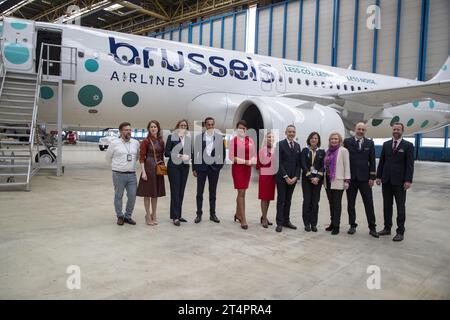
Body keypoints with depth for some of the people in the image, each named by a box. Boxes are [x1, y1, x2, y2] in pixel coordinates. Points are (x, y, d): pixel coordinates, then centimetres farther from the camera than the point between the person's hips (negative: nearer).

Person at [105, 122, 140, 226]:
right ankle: (120, 217, 20)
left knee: (132, 196, 1)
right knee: (118, 196, 6)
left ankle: (128, 216, 18)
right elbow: (108, 157, 7)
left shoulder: (136, 143, 6)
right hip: (119, 174, -3)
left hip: (132, 174, 3)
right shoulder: (114, 143, -3)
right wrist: (116, 166, 12)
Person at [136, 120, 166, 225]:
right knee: (147, 193, 2)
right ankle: (148, 215, 12)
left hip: (158, 169, 5)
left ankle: (154, 215, 22)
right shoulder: (145, 141, -6)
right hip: (148, 167, -5)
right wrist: (143, 172, -15)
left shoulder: (161, 141, 8)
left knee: (156, 193, 12)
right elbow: (142, 158, -9)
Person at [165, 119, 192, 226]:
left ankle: (179, 215, 16)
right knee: (175, 190, -4)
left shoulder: (188, 138, 11)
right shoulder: (171, 137, -1)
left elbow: (191, 152, 15)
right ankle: (175, 216, -1)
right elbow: (167, 152, -6)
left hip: (185, 166, 4)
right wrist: (179, 155, -15)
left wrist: (188, 156, -7)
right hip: (174, 166, -4)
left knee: (181, 191, 8)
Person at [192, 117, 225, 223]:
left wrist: (220, 165, 0)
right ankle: (199, 214, 13)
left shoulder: (219, 137, 2)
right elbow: (195, 153, 1)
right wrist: (194, 168, -1)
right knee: (199, 192, 4)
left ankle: (212, 214, 18)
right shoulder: (199, 137, 1)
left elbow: (223, 152, 7)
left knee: (213, 192, 9)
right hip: (201, 167, -1)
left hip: (214, 167, 1)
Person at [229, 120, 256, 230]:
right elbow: (231, 156, -9)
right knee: (241, 193, -7)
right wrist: (244, 161, -16)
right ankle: (243, 220, -3)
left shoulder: (250, 140, 7)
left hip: (247, 168, 4)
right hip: (237, 167, -4)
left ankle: (238, 214, 31)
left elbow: (254, 154, 10)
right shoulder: (234, 140, -5)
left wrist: (252, 160, -11)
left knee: (241, 192, 14)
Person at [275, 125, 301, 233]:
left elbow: (299, 163, 9)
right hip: (282, 178, -5)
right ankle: (279, 223, 6)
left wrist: (296, 177, -3)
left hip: (293, 178, 5)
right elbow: (279, 162, -10)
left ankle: (286, 221, 19)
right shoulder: (280, 144, -5)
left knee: (288, 200, 11)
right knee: (281, 200, 1)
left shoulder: (297, 146, 11)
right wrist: (286, 177, -14)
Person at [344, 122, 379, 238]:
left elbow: (372, 161, 5)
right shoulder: (347, 142, 1)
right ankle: (352, 225, 20)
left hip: (364, 178, 0)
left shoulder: (370, 143, 6)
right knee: (350, 203, 8)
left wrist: (372, 177, -2)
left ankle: (372, 227, 10)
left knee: (369, 203, 2)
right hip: (351, 177, 0)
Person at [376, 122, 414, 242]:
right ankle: (387, 228, 22)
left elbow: (410, 164, -7)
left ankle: (400, 232, 11)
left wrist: (408, 180, -14)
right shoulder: (386, 144, 10)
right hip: (386, 180, 4)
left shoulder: (408, 145, -3)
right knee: (387, 205, 11)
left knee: (400, 207, 3)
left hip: (399, 182, -4)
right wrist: (378, 176, 6)